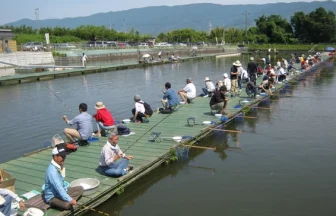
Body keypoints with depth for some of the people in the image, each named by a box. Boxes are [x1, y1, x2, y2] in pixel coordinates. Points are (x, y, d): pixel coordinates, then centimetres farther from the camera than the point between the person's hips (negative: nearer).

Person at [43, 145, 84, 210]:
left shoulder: (60, 165, 0)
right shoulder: (52, 170, -28)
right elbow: (58, 187, -34)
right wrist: (70, 200, -37)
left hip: (61, 191, 9)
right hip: (52, 196, -9)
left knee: (80, 189, 4)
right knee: (68, 204, -33)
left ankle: (65, 200, -9)